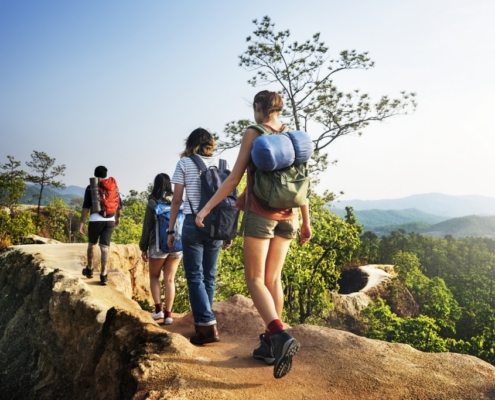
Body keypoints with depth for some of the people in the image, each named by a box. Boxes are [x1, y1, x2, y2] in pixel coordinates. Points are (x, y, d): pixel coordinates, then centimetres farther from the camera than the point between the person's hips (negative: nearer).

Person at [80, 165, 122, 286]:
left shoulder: (91, 187, 1)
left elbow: (86, 206, -6)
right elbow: (119, 205, 13)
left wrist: (82, 222, -3)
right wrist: (118, 217, 28)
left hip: (95, 220, -2)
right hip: (110, 220, 2)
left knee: (91, 244, 18)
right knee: (105, 246, 0)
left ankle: (89, 270, 31)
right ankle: (104, 275, -6)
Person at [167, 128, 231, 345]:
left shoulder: (184, 163, 3)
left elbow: (177, 199, 0)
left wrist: (170, 230, 5)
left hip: (193, 223, -3)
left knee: (195, 276, 2)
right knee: (209, 276, 12)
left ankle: (208, 326, -6)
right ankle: (202, 323, 21)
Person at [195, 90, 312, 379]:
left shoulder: (253, 133, -4)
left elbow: (235, 178, -9)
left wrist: (207, 207, -4)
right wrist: (306, 222, 15)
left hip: (260, 213, -5)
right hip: (287, 216, 5)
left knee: (255, 279, 1)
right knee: (273, 278, 11)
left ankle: (281, 336, -18)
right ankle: (270, 343, 14)